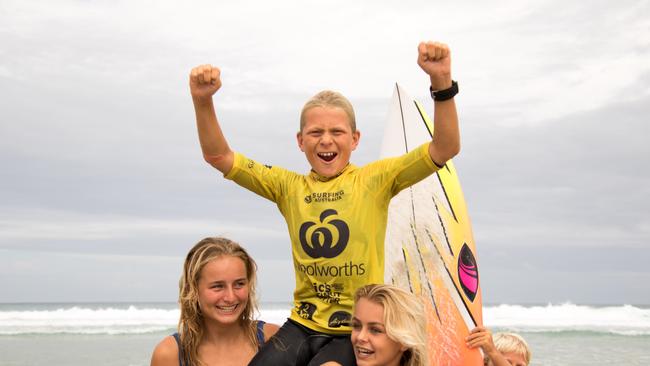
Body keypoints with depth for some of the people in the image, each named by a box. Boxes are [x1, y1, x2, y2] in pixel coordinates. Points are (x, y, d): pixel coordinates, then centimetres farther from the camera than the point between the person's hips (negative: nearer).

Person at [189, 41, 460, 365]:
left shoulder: (375, 179, -2)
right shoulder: (289, 186, 7)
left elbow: (445, 148, -12)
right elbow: (219, 156, 4)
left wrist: (441, 83, -26)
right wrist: (203, 101, -12)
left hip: (357, 331, -4)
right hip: (302, 325, 4)